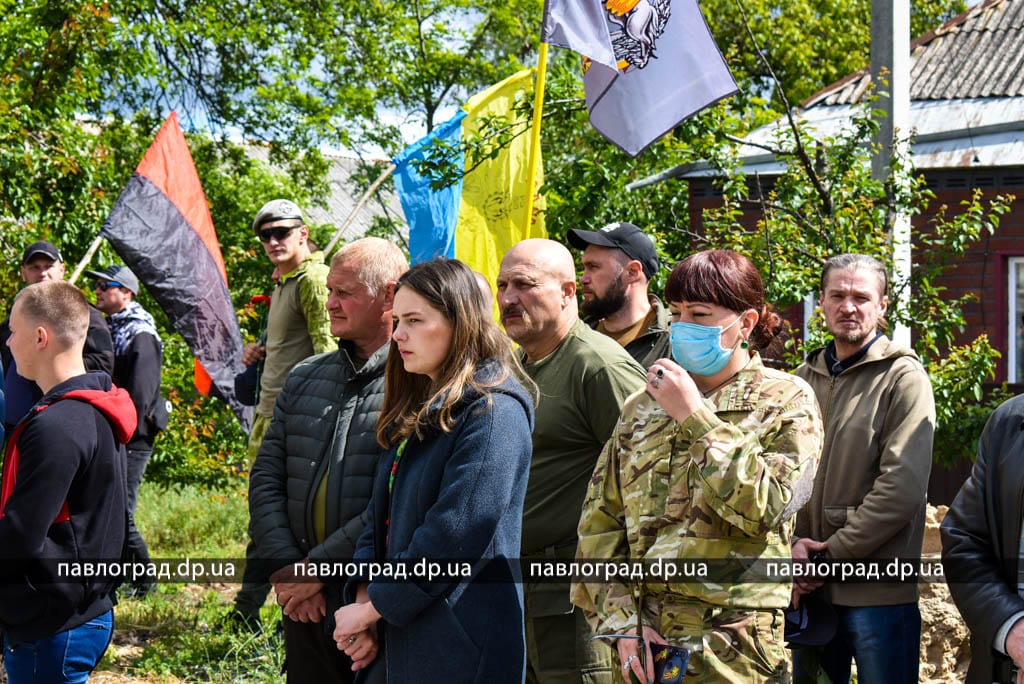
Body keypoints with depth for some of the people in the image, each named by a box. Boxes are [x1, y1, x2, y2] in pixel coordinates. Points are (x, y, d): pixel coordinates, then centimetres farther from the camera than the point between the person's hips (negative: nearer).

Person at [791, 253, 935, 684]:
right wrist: (792, 542, -8)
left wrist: (832, 554, -14)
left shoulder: (903, 378, -6)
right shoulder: (805, 378, 11)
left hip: (878, 593, -5)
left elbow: (902, 487, -15)